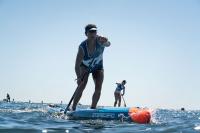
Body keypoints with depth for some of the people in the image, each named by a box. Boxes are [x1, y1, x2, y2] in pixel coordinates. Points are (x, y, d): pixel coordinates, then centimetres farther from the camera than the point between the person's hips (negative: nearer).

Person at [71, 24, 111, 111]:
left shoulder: (99, 40, -28)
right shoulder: (82, 47, -32)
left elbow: (108, 44, -51)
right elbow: (77, 65, -33)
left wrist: (105, 42, -74)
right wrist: (79, 77, -47)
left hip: (98, 67, 3)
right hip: (85, 67, -2)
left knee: (98, 88, -7)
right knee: (82, 85, -21)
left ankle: (92, 108, 5)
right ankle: (73, 108, -16)